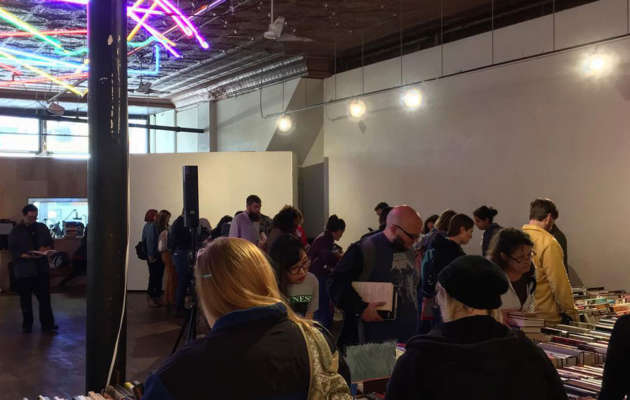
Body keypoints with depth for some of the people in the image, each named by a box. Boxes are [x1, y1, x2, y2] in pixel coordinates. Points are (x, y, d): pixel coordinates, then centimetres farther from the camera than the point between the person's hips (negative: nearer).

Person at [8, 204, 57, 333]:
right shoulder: (16, 231, -1)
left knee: (45, 298, -1)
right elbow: (13, 251, -6)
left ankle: (48, 324, 5)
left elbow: (50, 243, 15)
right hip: (23, 270, -2)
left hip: (41, 268, 2)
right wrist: (26, 255, -22)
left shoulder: (42, 228, 8)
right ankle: (27, 325, 22)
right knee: (26, 299, 9)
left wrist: (46, 249, -8)